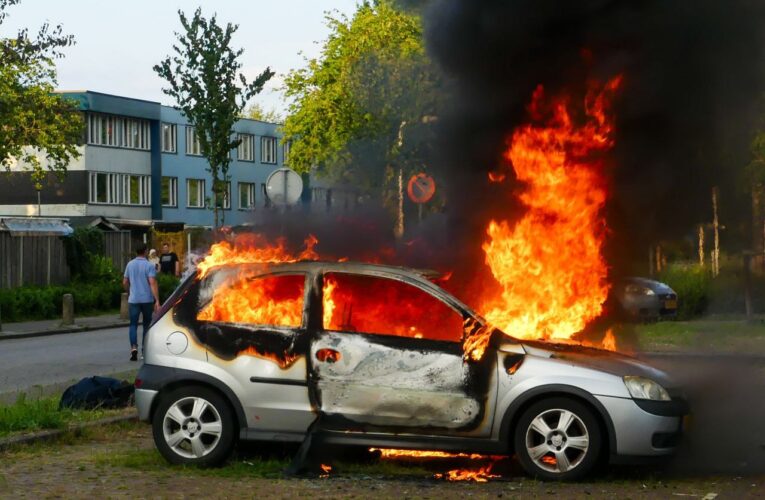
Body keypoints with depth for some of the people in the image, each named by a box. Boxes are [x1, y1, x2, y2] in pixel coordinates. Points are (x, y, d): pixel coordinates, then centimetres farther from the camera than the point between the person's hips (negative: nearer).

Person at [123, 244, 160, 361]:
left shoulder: (130, 265, 5)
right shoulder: (149, 266, -8)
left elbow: (125, 282, 11)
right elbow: (153, 283, -16)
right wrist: (157, 300, -18)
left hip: (133, 299, 2)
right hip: (147, 299, -2)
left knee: (133, 324, 1)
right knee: (147, 324, 12)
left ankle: (134, 347, -19)